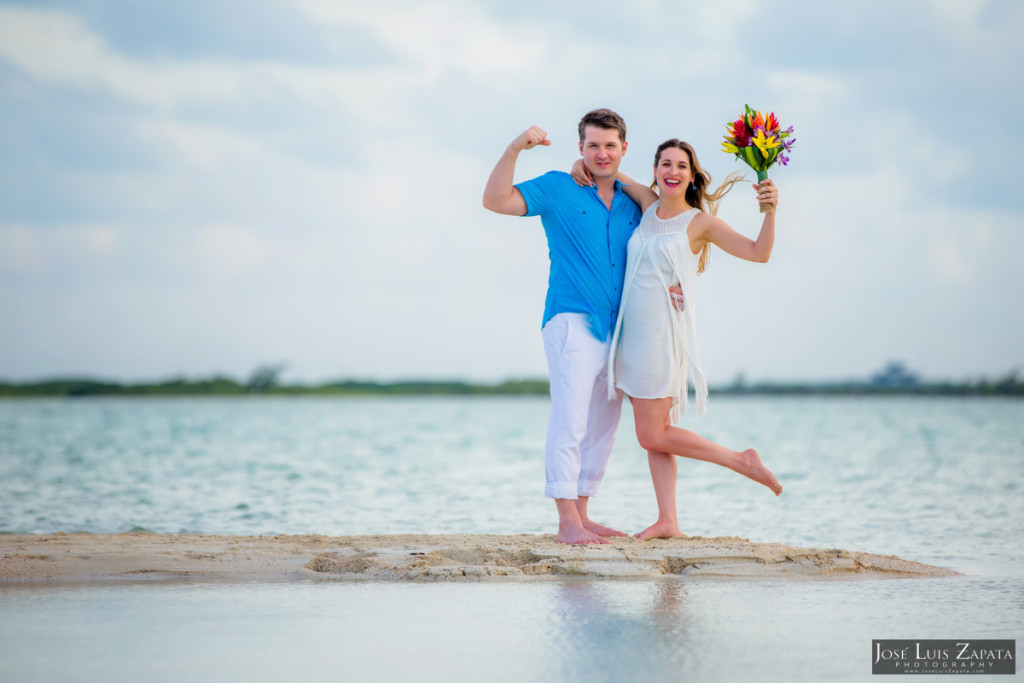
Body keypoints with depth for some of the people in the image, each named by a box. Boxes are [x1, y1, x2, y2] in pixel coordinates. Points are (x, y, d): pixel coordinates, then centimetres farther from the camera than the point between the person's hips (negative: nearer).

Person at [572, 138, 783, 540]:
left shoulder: (700, 222, -7)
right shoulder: (649, 205, 9)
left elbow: (759, 252, -14)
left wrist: (770, 210, -29)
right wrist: (582, 165, 2)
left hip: (664, 334, -7)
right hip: (633, 333, 7)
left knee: (653, 436, -5)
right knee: (655, 434, 6)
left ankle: (743, 461, 5)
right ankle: (668, 521, 8)